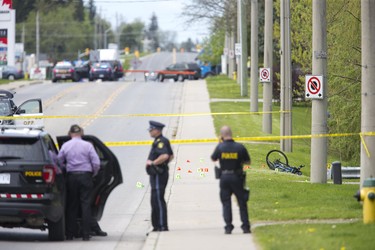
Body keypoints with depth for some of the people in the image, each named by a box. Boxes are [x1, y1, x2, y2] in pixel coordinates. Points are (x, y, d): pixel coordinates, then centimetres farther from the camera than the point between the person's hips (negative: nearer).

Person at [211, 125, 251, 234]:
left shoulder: (220, 147, -9)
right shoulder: (240, 147, -9)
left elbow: (213, 159, 8)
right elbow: (248, 161, 1)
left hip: (224, 177, 0)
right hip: (237, 177, 0)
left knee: (226, 203, 8)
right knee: (242, 202, 9)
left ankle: (228, 227, 2)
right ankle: (245, 227, 8)